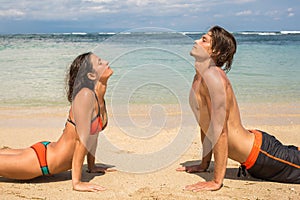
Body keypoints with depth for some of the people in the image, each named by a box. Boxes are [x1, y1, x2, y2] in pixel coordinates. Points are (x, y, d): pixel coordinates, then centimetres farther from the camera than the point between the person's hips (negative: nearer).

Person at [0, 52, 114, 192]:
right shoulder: (86, 95, -26)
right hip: (42, 159, -9)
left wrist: (92, 166, 15)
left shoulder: (100, 97, 0)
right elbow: (82, 140, -27)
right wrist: (76, 182, -25)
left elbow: (92, 133, 11)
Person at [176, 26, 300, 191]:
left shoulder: (213, 77, -24)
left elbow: (220, 130, -27)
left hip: (260, 153, -9)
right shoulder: (200, 76, 5)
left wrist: (216, 181, -24)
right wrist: (204, 164, 17)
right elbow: (206, 123, 13)